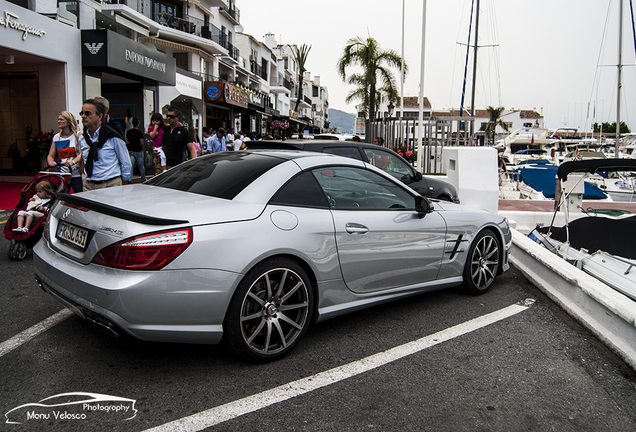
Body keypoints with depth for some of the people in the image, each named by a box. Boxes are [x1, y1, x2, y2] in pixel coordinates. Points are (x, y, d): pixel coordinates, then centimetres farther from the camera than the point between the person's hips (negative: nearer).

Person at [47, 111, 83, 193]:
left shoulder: (77, 135, -1)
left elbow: (81, 154, -10)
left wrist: (72, 162, -27)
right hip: (61, 174, 4)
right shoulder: (56, 137, 13)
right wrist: (51, 162, -7)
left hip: (76, 174, -4)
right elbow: (50, 156, 15)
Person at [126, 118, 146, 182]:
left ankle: (130, 179, -11)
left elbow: (127, 141, 11)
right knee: (141, 165, 9)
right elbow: (141, 143, -16)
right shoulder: (140, 132, -12)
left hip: (131, 150, 3)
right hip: (138, 151, -3)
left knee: (130, 164, 1)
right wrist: (142, 149, 1)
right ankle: (143, 179, 21)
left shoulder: (129, 132, 3)